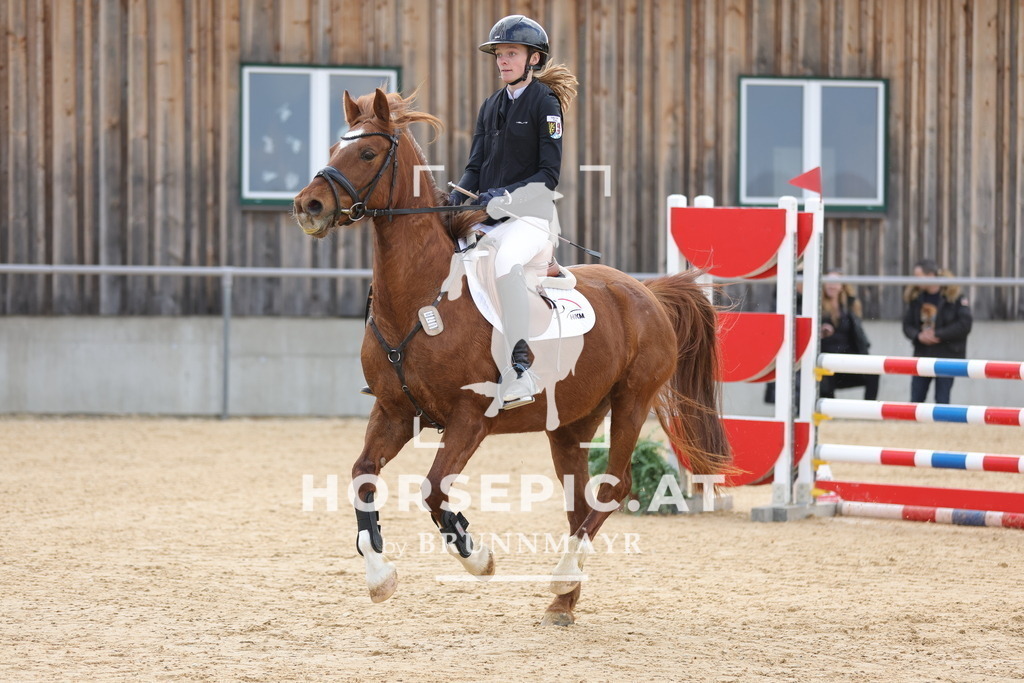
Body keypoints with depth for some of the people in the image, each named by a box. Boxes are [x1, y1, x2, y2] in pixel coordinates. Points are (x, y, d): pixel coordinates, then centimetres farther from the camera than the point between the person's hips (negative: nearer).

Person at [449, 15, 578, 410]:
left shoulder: (545, 103, -3)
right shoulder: (491, 107, 17)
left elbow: (549, 174, -9)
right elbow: (476, 165, 16)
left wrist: (505, 195, -20)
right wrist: (458, 197, -4)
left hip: (530, 216, -8)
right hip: (487, 218, 8)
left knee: (505, 264, -37)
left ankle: (519, 370, -40)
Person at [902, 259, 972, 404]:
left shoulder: (953, 296, -11)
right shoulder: (916, 298, 3)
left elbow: (965, 324, -15)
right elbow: (907, 324, 7)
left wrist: (938, 335, -16)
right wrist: (918, 336, -15)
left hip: (947, 356, -5)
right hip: (922, 355, 5)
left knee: (942, 401, 0)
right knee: (915, 400, 5)